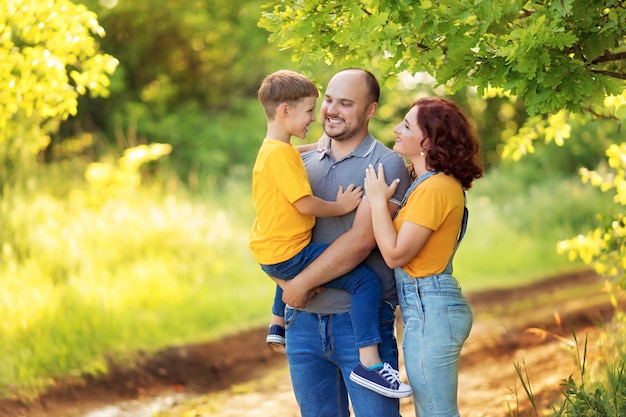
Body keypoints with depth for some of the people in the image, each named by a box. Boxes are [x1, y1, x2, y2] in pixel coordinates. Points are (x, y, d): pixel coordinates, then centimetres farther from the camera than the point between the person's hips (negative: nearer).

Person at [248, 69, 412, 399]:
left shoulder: (268, 150, 15)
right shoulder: (283, 153, -19)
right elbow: (305, 204, -22)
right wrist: (341, 207, -9)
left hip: (269, 254, 11)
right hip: (289, 254, -11)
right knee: (366, 280, -18)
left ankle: (278, 325, 57)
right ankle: (368, 362, -23)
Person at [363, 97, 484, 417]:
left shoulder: (434, 189, -18)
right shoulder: (428, 183, 13)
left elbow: (395, 254, -18)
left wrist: (377, 199, -11)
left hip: (430, 310, -11)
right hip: (426, 308, 11)